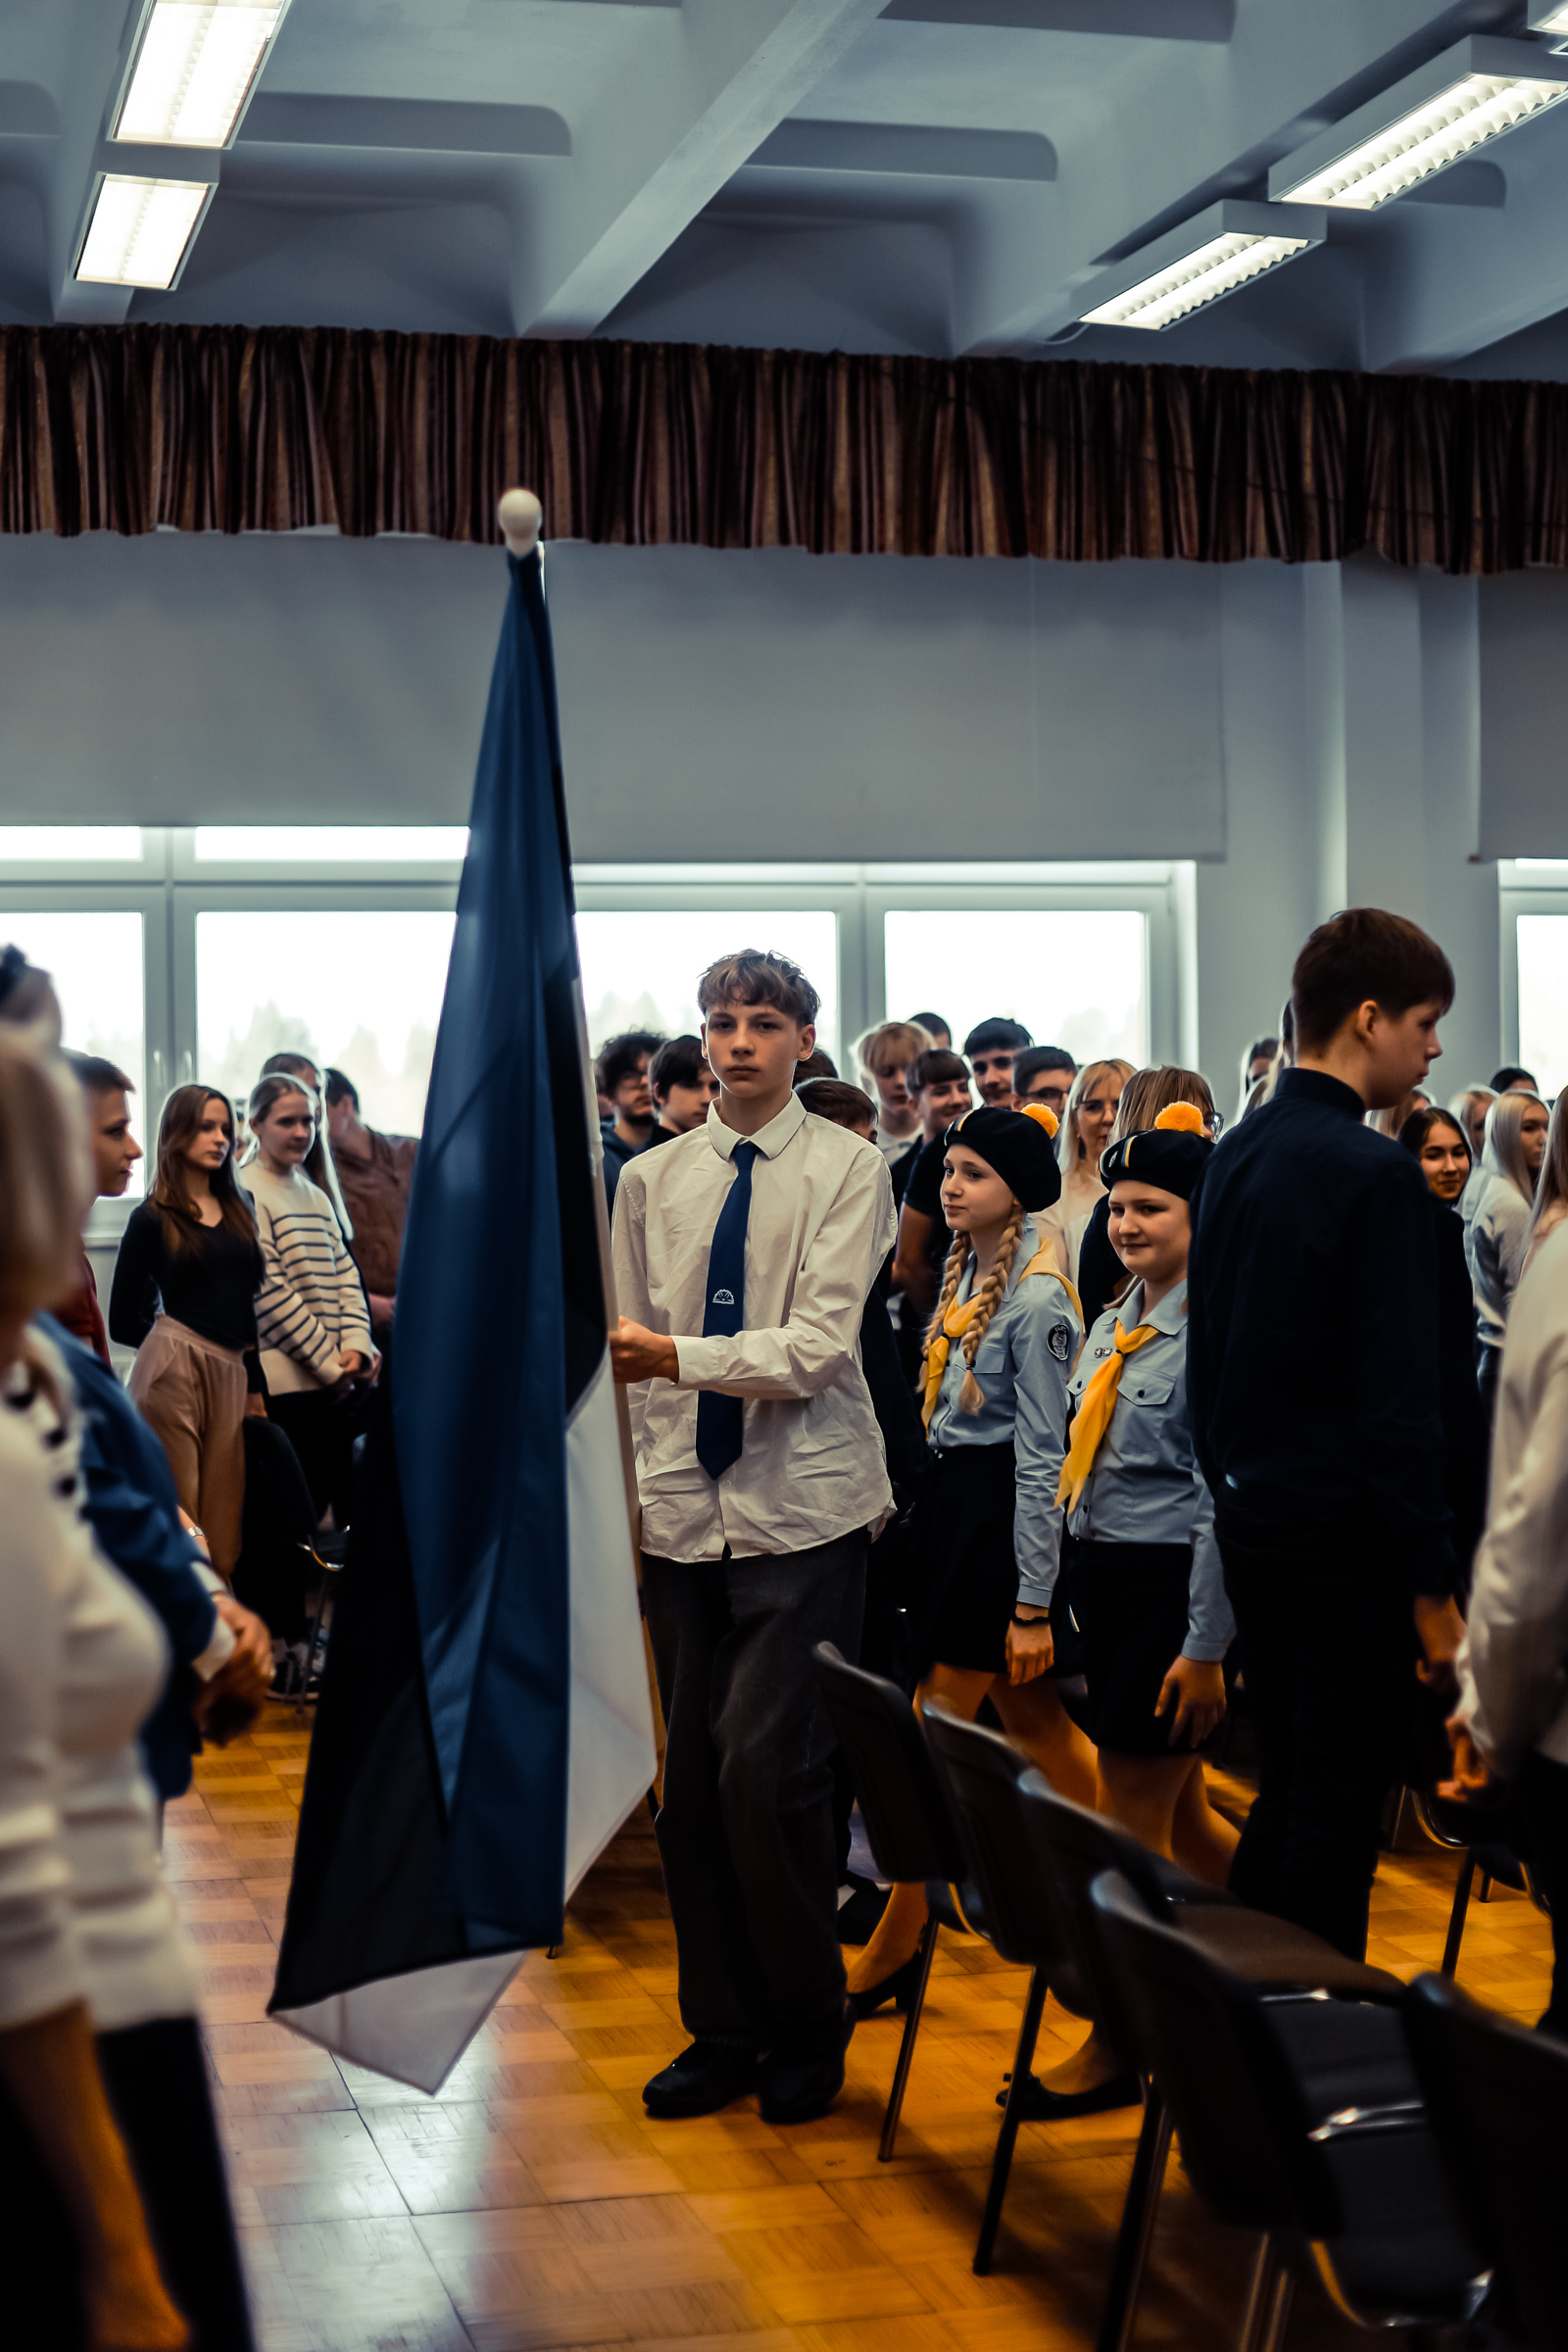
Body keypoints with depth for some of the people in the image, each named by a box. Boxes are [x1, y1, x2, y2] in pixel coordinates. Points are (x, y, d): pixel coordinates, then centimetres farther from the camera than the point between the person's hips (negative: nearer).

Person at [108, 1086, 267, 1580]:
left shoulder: (237, 1210, 16)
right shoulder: (153, 1219, 1)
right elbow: (124, 1320, 4)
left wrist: (254, 1382, 16)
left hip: (229, 1371, 5)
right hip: (173, 1367, -5)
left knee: (222, 1516, 3)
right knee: (176, 1507, -6)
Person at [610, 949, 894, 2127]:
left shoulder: (847, 1169, -3)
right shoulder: (650, 1179, 10)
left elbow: (818, 1347, -14)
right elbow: (628, 1357, 14)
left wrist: (681, 1356, -25)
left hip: (802, 1512, -4)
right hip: (684, 1513, 4)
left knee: (765, 1769, -10)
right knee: (692, 1784, 8)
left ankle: (808, 2029, 11)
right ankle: (723, 2030, 23)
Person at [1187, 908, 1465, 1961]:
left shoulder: (1236, 1153, 9)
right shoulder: (1376, 1173, -16)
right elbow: (1400, 1397, -19)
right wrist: (1433, 1585, -14)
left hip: (1252, 1519, 8)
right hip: (1347, 1530, -8)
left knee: (1287, 1787, 19)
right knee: (1339, 1806, 1)